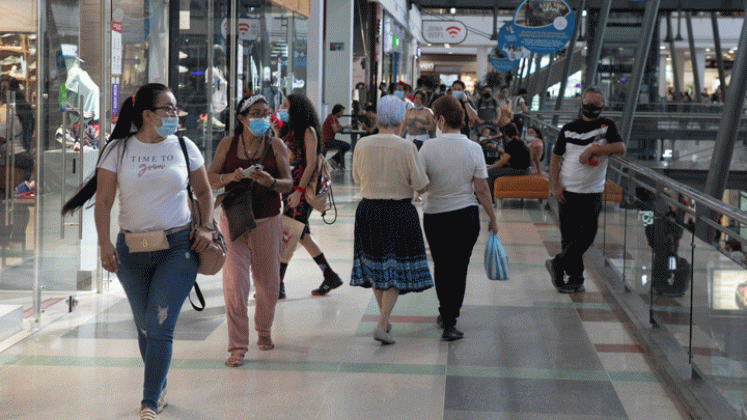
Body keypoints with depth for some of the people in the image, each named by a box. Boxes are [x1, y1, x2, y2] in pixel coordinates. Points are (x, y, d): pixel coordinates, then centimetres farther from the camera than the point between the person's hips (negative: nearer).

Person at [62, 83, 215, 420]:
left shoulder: (184, 147, 4)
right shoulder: (118, 150, 1)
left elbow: (204, 192, 14)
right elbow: (104, 201, -1)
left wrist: (205, 228, 0)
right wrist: (104, 243, -11)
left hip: (178, 248, -1)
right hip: (132, 251, 1)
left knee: (160, 326, -11)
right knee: (145, 328, 11)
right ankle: (159, 387, 33)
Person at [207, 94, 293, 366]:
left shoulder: (276, 145, 1)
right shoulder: (228, 144, 2)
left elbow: (289, 184, -2)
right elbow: (210, 179, 1)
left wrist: (271, 182, -23)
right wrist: (231, 177, -19)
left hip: (267, 222, 1)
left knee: (268, 283, 11)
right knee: (234, 283, -9)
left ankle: (264, 331, 38)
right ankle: (237, 347, -3)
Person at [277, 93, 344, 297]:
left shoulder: (308, 130, -9)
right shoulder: (288, 130, 14)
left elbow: (311, 164, -15)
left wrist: (299, 191, -20)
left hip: (303, 190, -9)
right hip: (288, 188, 9)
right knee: (301, 235, 12)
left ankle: (278, 285, -8)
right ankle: (330, 277, 22)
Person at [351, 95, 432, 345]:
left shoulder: (362, 145, -4)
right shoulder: (406, 148, -14)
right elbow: (422, 186, -10)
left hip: (368, 210, 4)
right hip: (399, 212, -4)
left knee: (375, 266, 18)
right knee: (396, 269, 4)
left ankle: (384, 319, 32)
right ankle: (381, 326, -6)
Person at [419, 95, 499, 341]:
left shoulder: (429, 147, -10)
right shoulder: (474, 149, -8)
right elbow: (481, 189, -6)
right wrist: (493, 219, 4)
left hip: (434, 216, 0)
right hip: (466, 216, 0)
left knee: (441, 267, 17)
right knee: (459, 267, 7)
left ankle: (446, 316, 26)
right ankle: (450, 320, 3)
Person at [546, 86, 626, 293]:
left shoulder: (607, 126, 2)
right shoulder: (569, 128, 6)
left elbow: (621, 147, -14)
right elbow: (556, 157, 9)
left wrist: (592, 150, -21)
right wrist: (555, 186, -2)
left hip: (592, 193, -1)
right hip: (567, 191, 1)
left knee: (587, 236, -5)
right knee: (569, 236, 2)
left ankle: (558, 264, 12)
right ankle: (575, 279, 12)